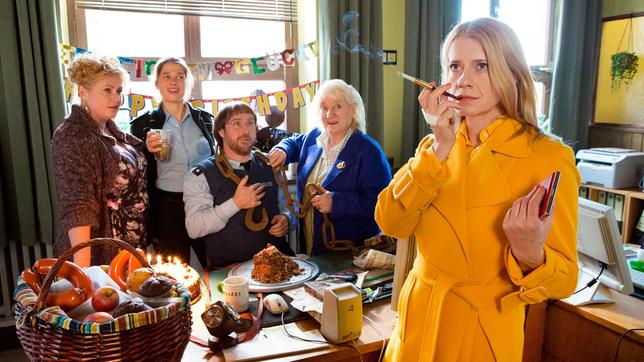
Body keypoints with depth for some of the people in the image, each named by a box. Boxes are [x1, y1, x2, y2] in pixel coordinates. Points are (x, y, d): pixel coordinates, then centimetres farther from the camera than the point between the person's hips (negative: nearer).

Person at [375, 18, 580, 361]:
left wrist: (529, 252, -32)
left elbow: (563, 280, -11)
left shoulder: (547, 157, -15)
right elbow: (390, 223, -14)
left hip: (485, 334, -4)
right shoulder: (434, 145, -1)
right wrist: (440, 148, -22)